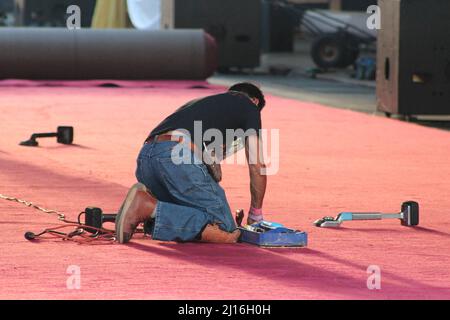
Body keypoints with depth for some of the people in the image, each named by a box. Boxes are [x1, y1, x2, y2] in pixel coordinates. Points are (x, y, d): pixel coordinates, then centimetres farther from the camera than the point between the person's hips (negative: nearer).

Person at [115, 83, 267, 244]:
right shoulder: (249, 106, 22)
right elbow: (257, 166, 18)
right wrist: (256, 215, 30)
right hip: (178, 158, -8)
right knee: (224, 231, -7)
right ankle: (150, 208, -18)